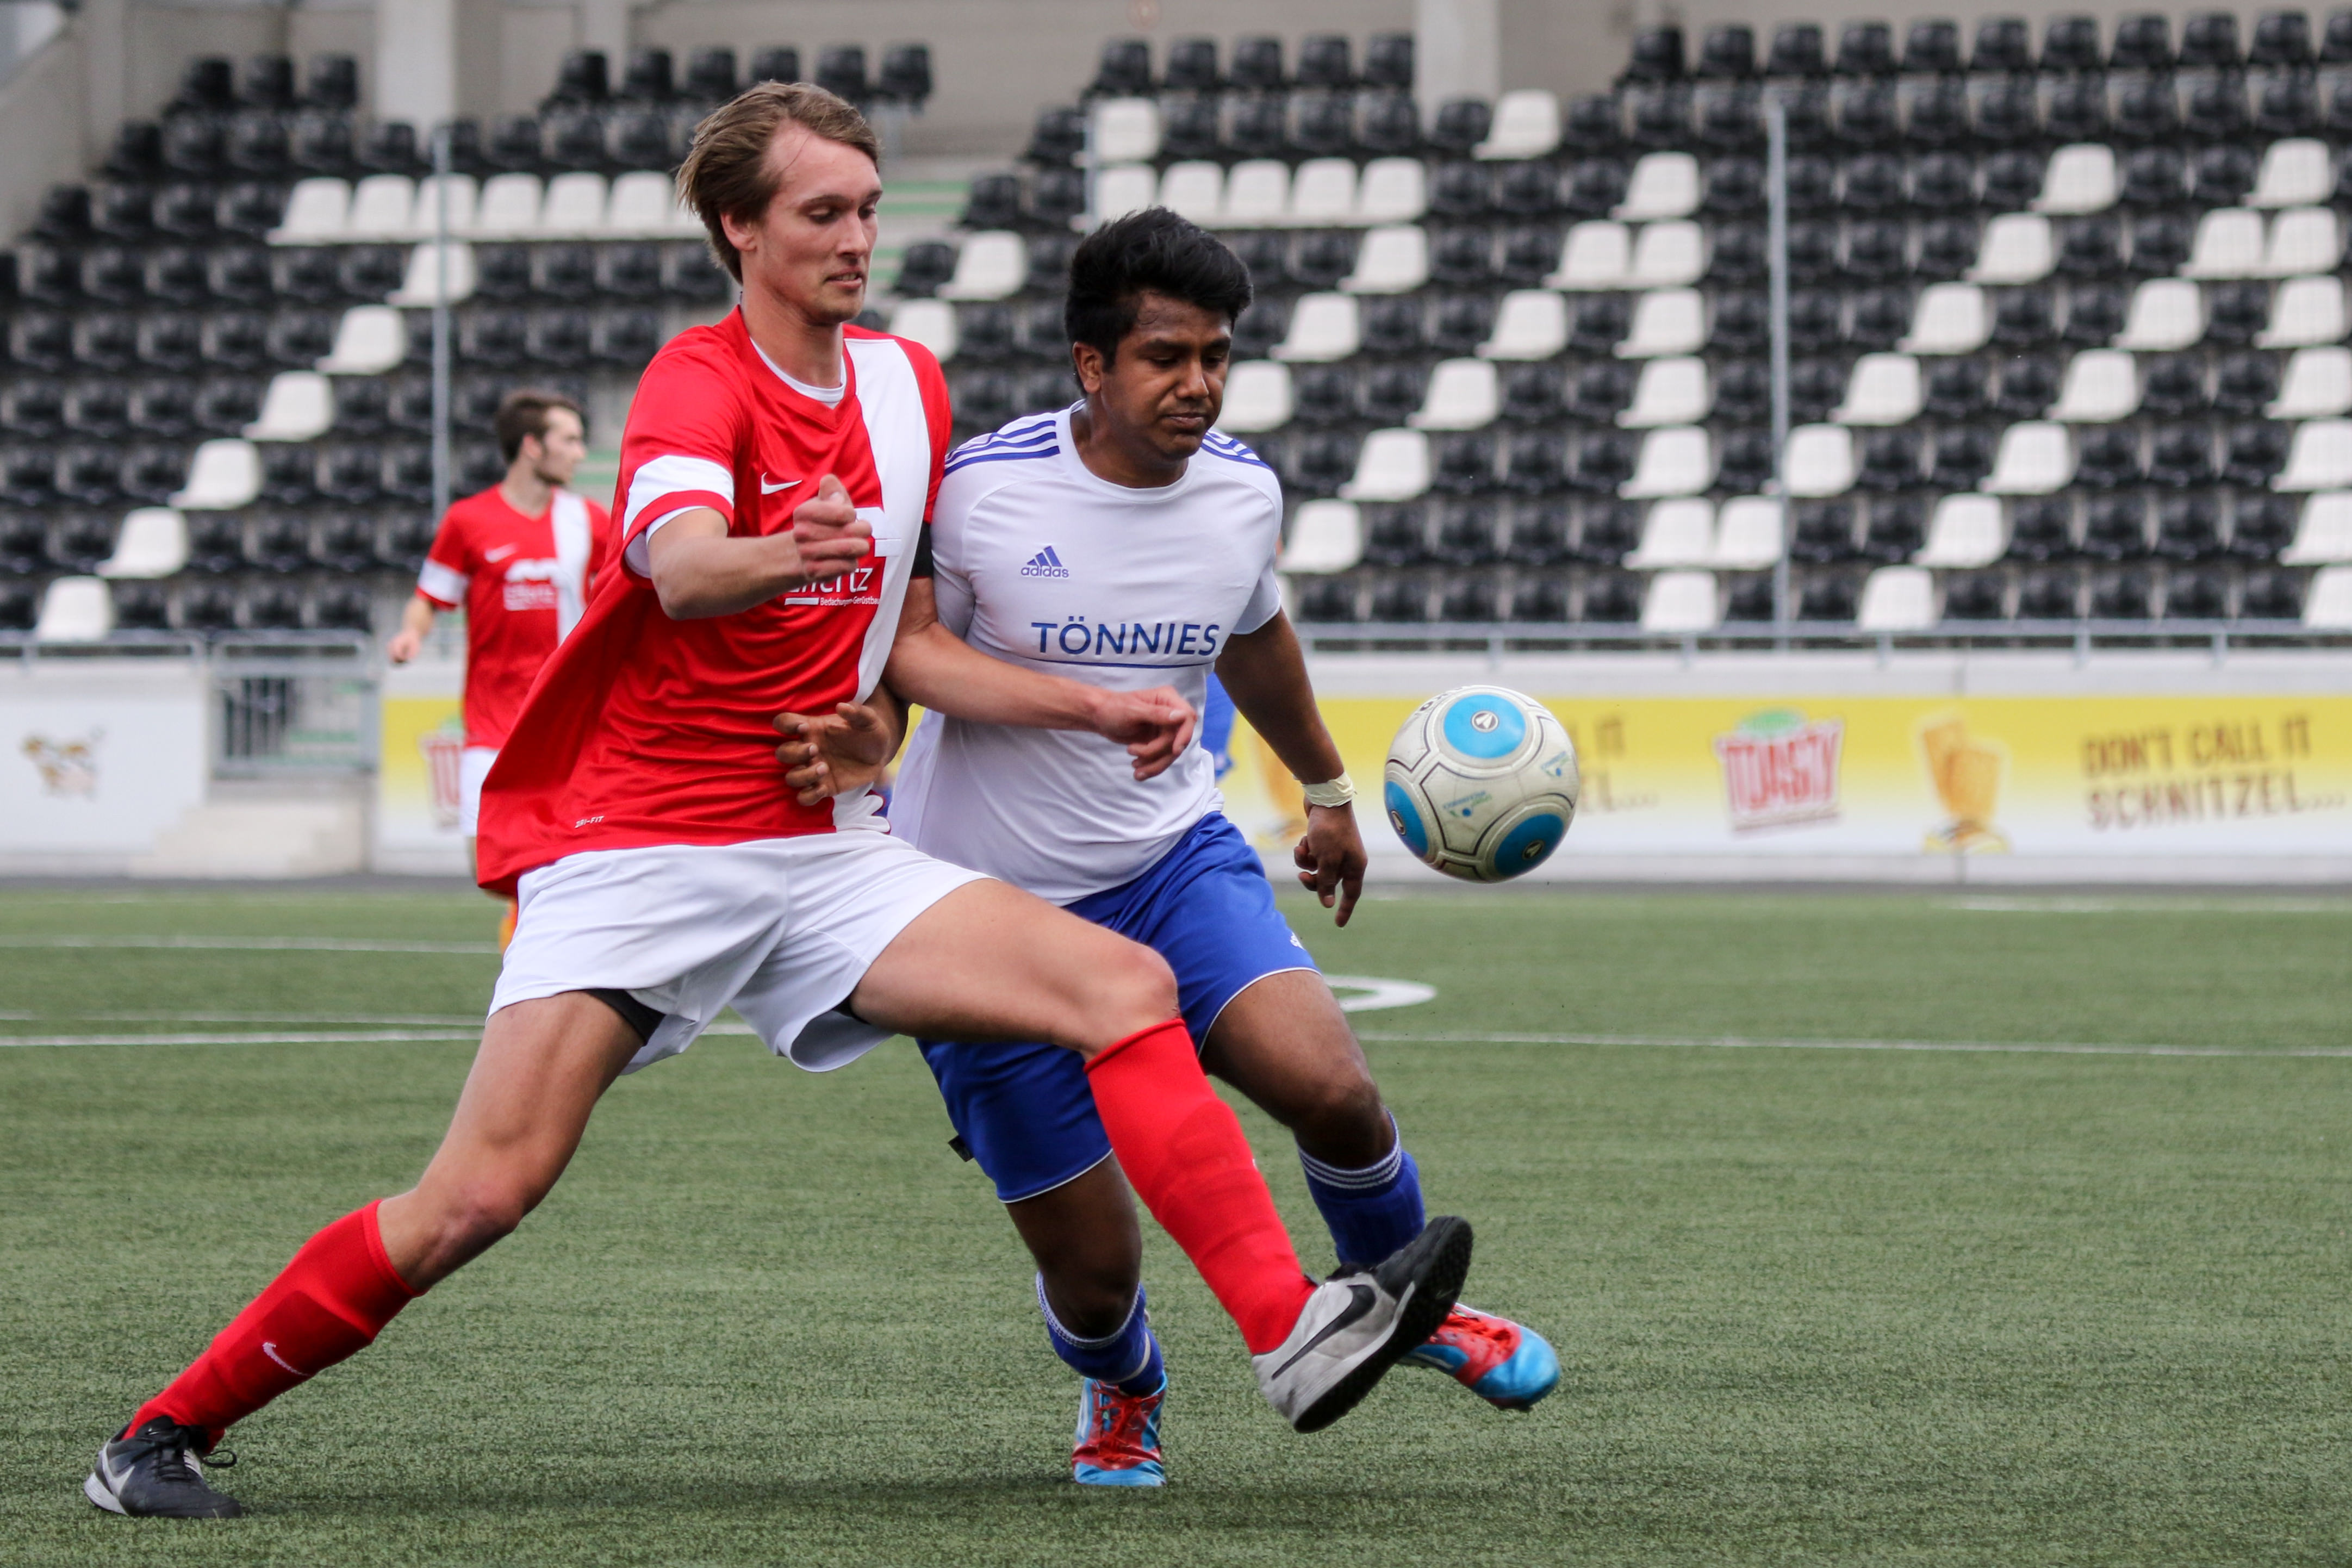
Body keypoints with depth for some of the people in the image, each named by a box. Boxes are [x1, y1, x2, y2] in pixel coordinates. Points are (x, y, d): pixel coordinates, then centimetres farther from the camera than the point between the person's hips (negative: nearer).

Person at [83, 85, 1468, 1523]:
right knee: (483, 1195, -15)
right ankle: (163, 1437, -1)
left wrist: (1095, 708, 12)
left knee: (1129, 988, -13)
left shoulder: (909, 385, 11)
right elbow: (675, 561, -34)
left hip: (828, 852, 6)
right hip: (635, 848, -6)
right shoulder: (700, 382, -11)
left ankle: (1294, 1333, -20)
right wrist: (778, 559, -56)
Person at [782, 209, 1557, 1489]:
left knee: (1329, 1086, -24)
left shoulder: (1243, 493, -1)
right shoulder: (978, 491, -17)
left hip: (1174, 857, 3)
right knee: (1092, 1266, -3)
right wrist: (863, 736, -32)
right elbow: (905, 656, -8)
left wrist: (1327, 787, 36)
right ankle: (1119, 1393, 36)